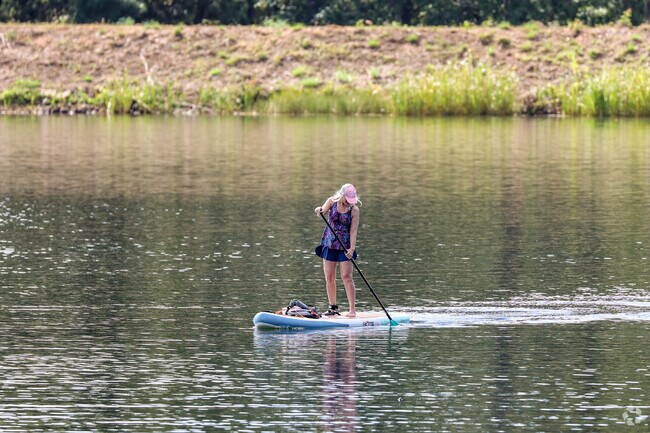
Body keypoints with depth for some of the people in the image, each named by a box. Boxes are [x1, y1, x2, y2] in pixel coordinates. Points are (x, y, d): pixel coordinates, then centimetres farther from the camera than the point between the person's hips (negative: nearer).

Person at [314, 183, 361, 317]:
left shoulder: (354, 209, -8)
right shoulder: (332, 202, -1)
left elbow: (353, 231, -12)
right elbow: (324, 211, -19)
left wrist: (352, 248, -23)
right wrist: (319, 210, -43)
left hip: (345, 247, -3)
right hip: (329, 244, 3)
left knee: (346, 277, -9)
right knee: (329, 278, 4)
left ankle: (353, 309, -8)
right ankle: (333, 307, 14)